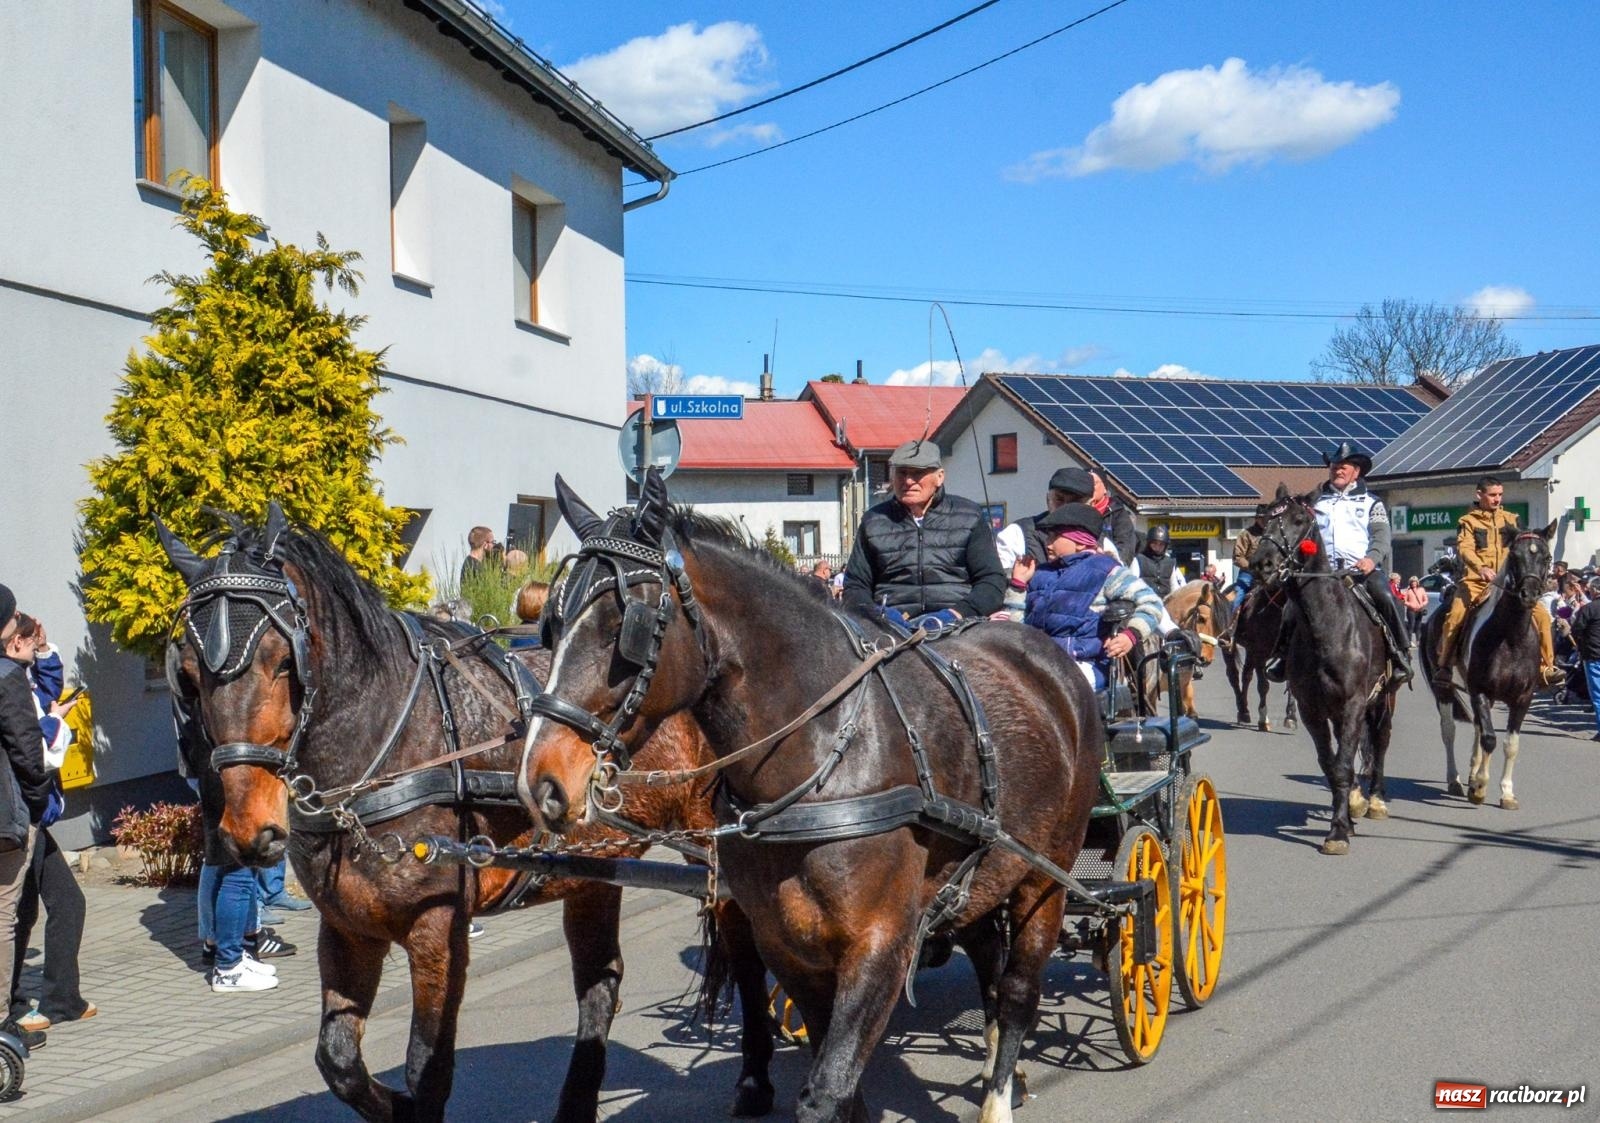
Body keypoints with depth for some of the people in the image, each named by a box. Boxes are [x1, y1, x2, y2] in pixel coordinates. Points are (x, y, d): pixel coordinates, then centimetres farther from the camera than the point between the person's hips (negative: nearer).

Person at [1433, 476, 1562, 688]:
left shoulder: (1510, 519, 16)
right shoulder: (1468, 521, 5)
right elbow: (1465, 549, -11)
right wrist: (1480, 568, -30)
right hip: (1476, 581, -3)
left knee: (1541, 613, -12)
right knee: (1454, 617, -25)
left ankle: (1546, 666, -3)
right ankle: (1444, 664, -7)